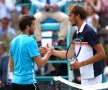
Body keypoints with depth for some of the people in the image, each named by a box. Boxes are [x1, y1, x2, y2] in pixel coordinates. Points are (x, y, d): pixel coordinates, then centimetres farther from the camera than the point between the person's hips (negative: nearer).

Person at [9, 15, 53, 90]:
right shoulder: (30, 41, -13)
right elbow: (40, 64, -14)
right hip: (28, 82, -8)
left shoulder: (14, 41, 10)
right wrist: (49, 52, 1)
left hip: (15, 82, 8)